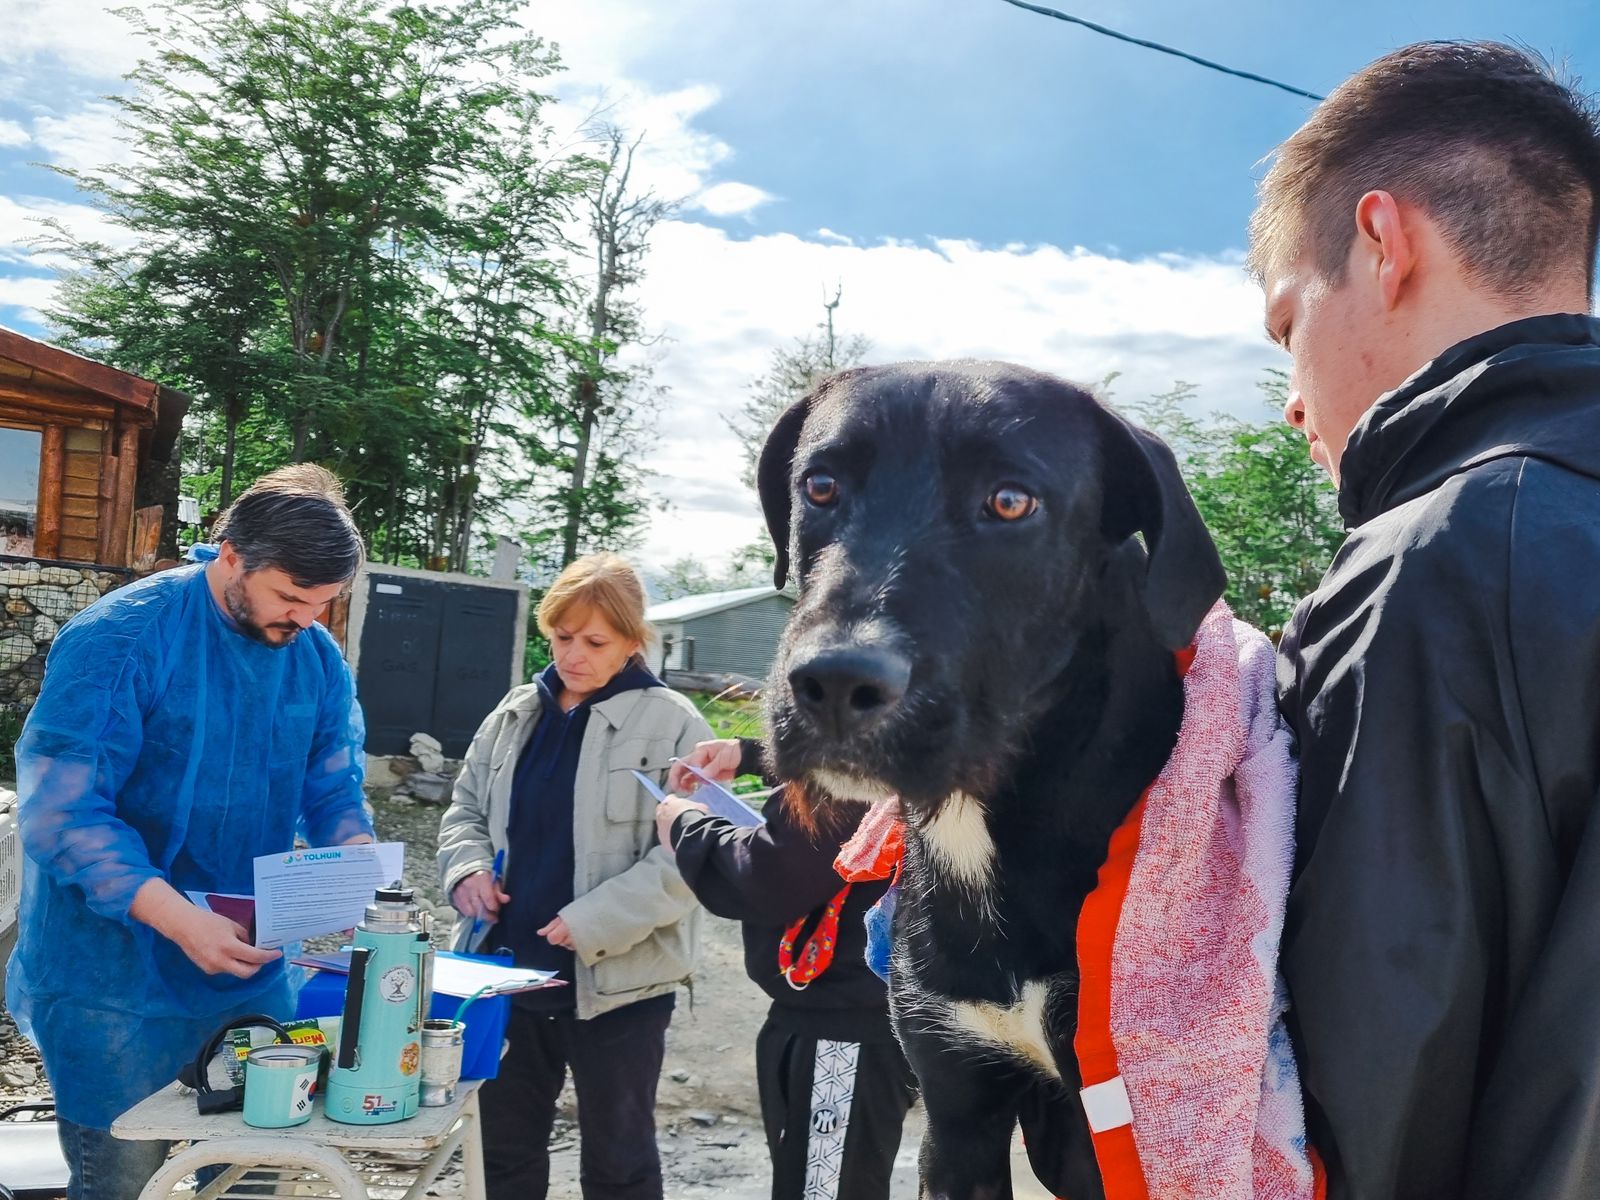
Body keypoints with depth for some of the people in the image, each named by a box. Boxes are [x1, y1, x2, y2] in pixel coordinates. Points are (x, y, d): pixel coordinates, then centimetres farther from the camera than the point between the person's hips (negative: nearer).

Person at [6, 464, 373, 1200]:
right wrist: (180, 920, -32)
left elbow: (334, 790, 7)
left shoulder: (319, 661, 1)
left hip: (251, 973, 6)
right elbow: (61, 808, -22)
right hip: (117, 978, -5)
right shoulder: (119, 639, -18)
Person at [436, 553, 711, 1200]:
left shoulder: (672, 724, -11)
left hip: (615, 984, -5)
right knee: (507, 1144, 20)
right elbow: (466, 806, 17)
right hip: (509, 969, 5)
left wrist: (593, 923, -21)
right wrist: (469, 867, -4)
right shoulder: (514, 714, 7)